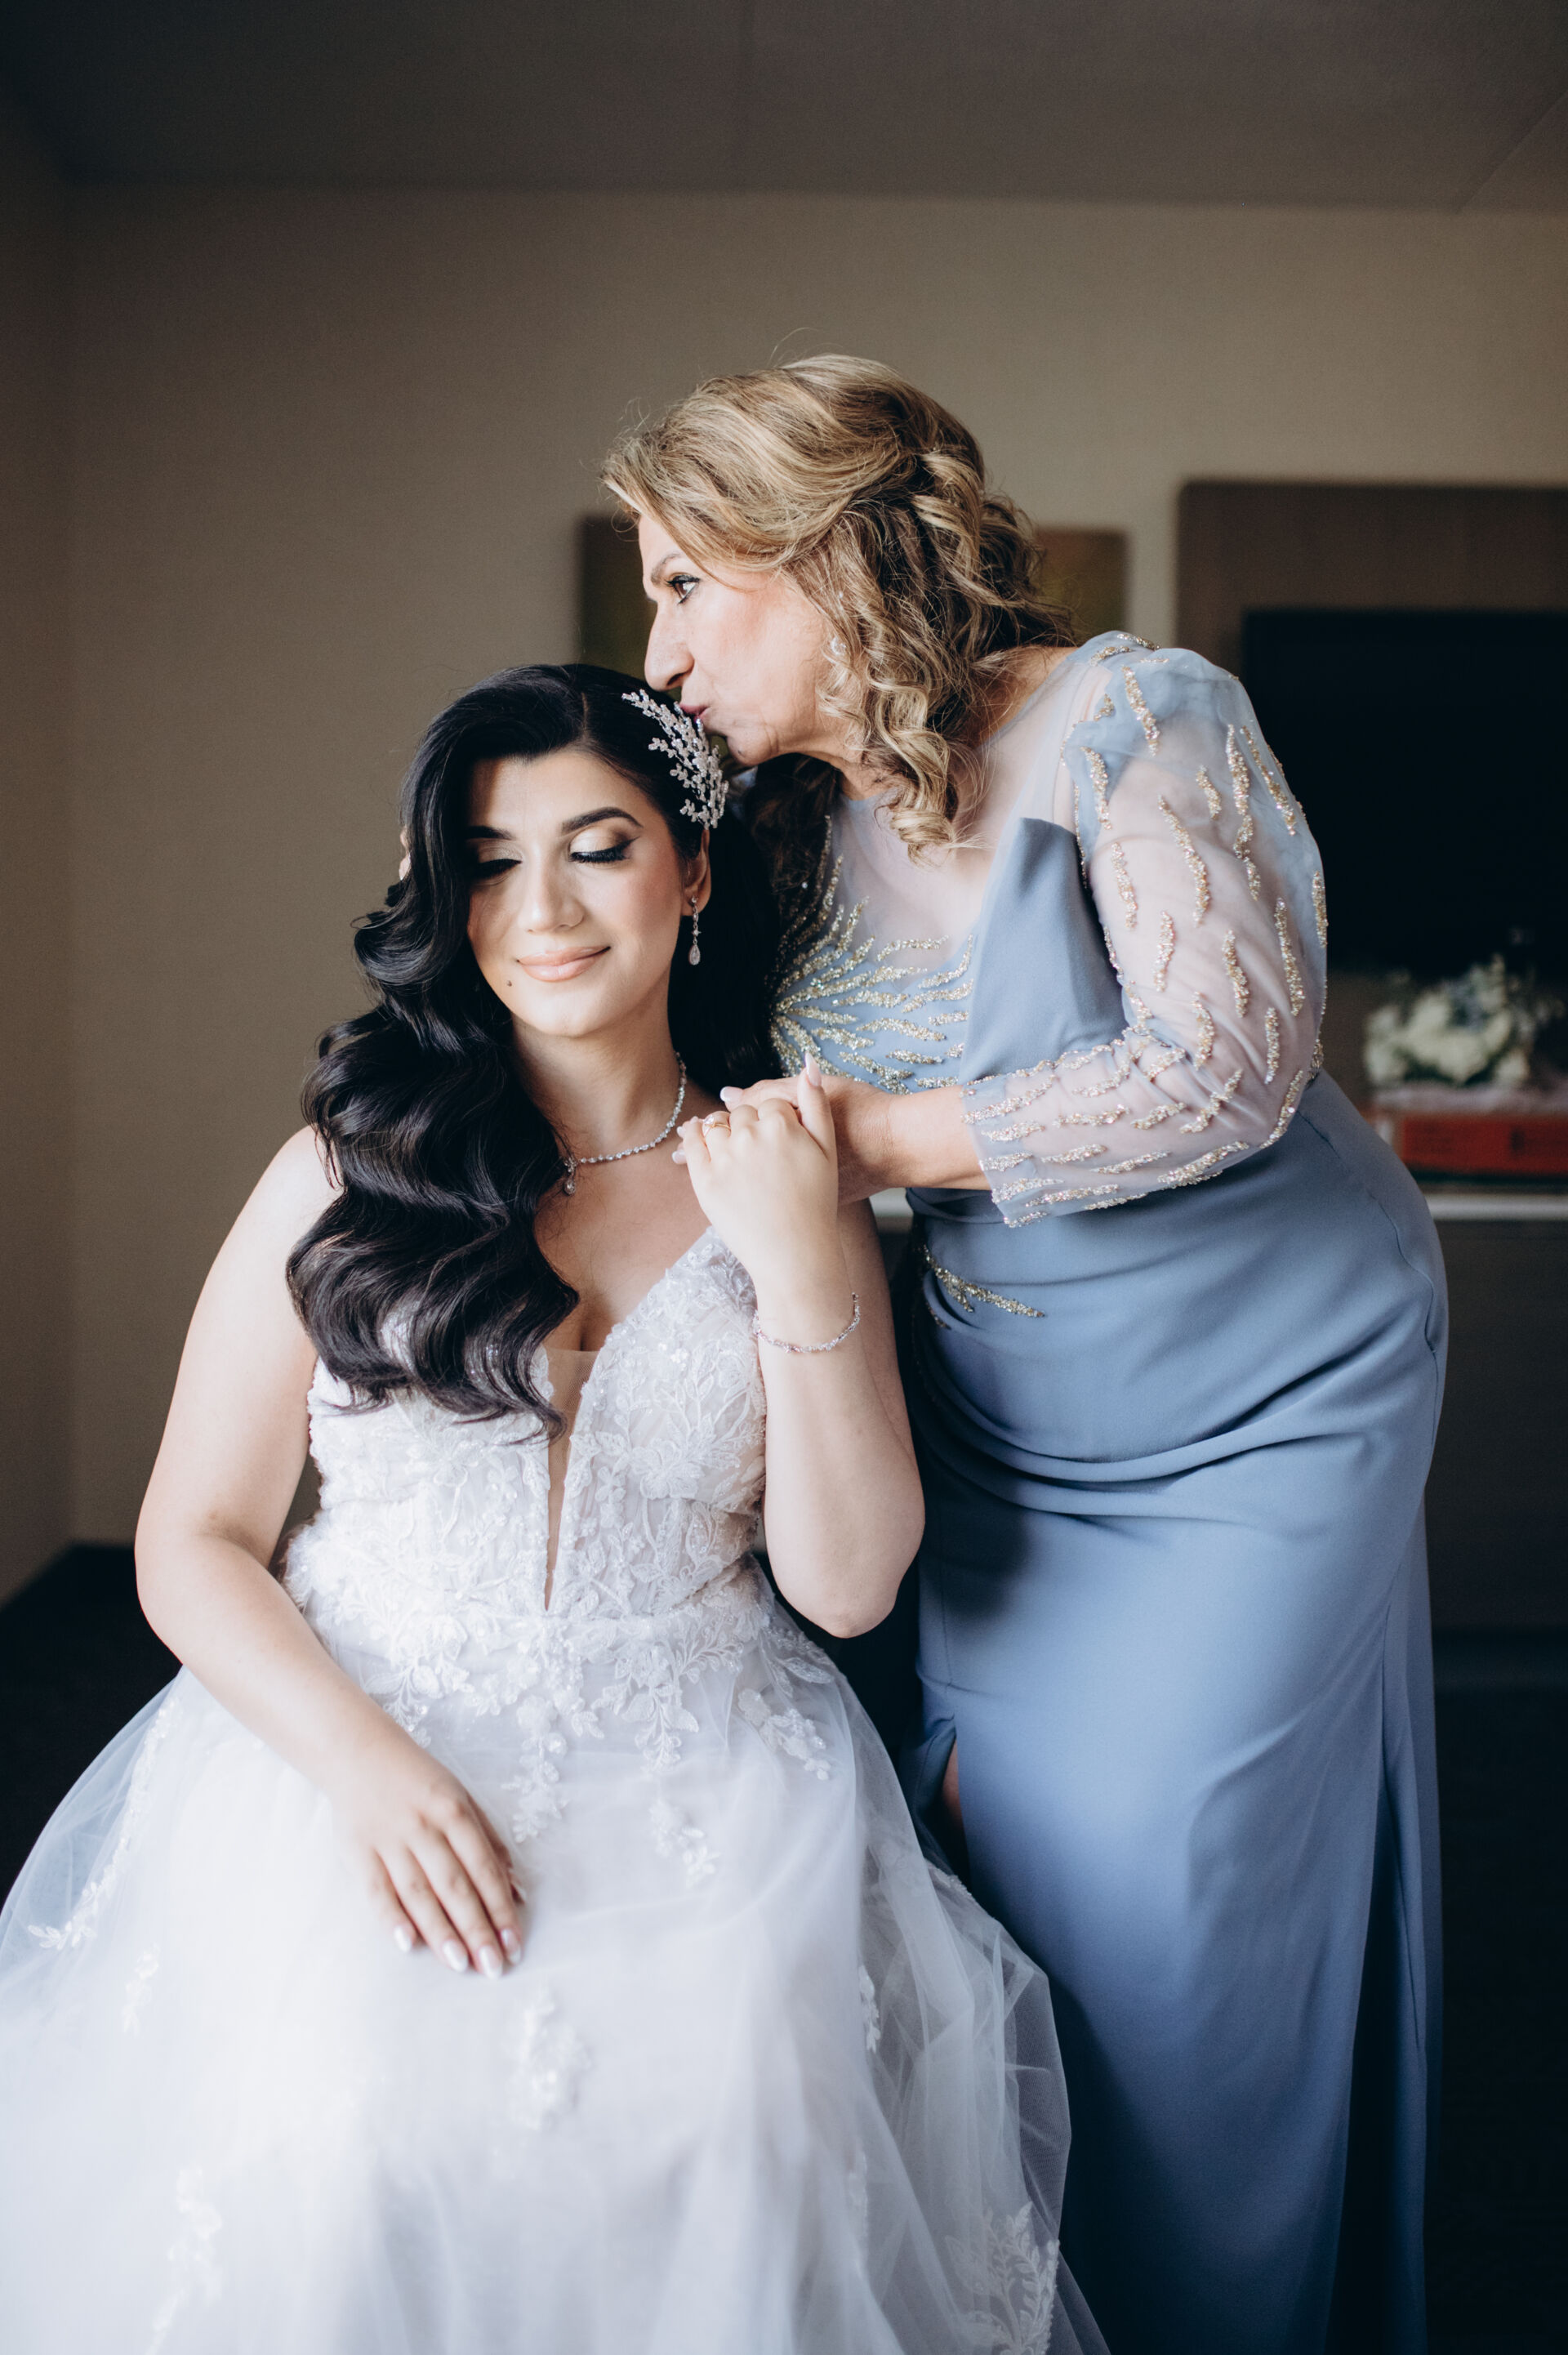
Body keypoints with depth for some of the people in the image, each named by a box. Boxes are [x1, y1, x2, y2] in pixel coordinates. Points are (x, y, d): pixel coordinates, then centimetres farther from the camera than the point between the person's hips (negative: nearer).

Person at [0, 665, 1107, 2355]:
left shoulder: (785, 1186, 5)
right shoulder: (346, 1170, 1)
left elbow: (847, 1582, -2)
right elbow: (193, 1544, 2)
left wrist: (802, 1269, -14)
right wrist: (368, 1763, -15)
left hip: (702, 1774, 1)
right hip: (359, 1752, 0)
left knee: (736, 2108, -24)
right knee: (345, 2134, -26)